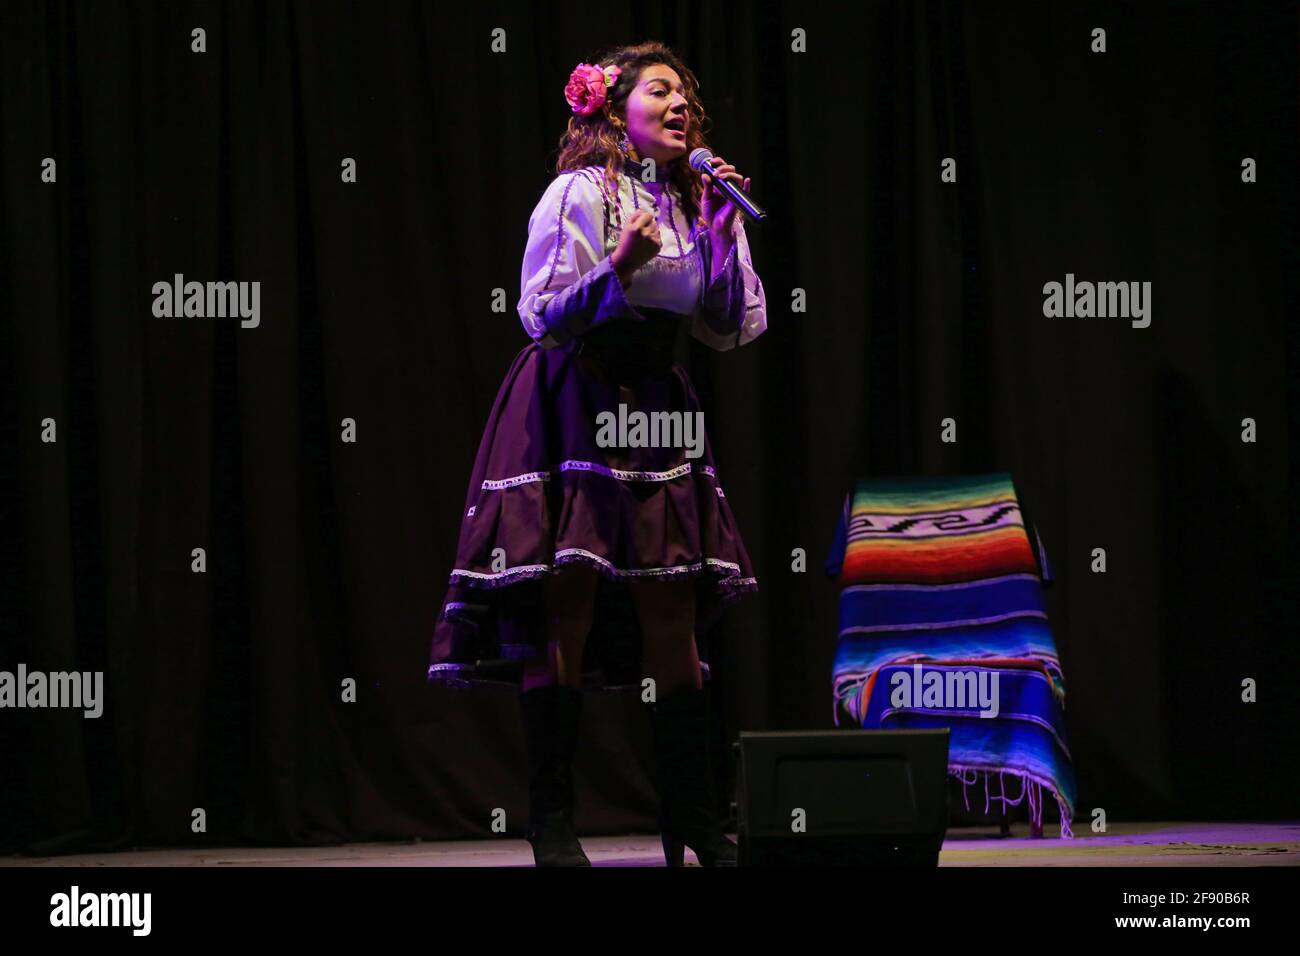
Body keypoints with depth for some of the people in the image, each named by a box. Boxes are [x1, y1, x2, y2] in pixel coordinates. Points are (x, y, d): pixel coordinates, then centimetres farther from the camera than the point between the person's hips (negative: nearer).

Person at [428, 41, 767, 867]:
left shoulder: (693, 201, 12)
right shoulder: (581, 193, -5)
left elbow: (731, 329, 8)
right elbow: (540, 313, -10)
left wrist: (722, 233, -2)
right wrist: (615, 268, -23)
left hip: (655, 409, 6)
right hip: (572, 405, -6)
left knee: (674, 614, 1)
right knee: (565, 606, -9)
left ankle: (692, 817, 5)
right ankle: (552, 821, -5)